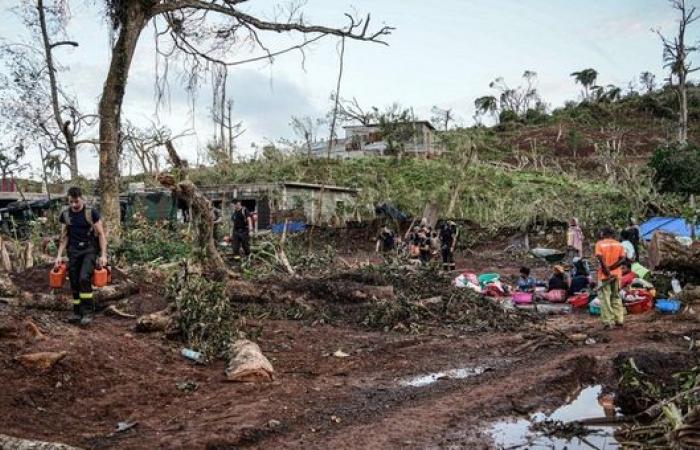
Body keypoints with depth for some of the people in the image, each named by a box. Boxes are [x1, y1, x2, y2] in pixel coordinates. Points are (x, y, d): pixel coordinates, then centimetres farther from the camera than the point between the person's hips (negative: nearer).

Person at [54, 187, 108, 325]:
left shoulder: (91, 213, -8)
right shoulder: (65, 214, 4)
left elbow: (101, 234, -5)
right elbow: (64, 237, 12)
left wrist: (103, 255, -11)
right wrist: (59, 255, 6)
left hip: (89, 249, -4)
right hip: (73, 251, 4)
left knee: (84, 278, -21)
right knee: (74, 282, 5)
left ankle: (88, 311, -12)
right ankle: (77, 312, 17)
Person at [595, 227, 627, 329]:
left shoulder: (599, 244, -2)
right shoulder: (619, 244, 8)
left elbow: (600, 258, -17)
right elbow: (622, 259, -6)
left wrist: (607, 271, -16)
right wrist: (611, 267, -10)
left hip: (604, 275, -3)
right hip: (616, 274, 4)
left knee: (605, 298, 1)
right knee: (616, 297, 16)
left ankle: (608, 322, -3)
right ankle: (619, 320, 16)